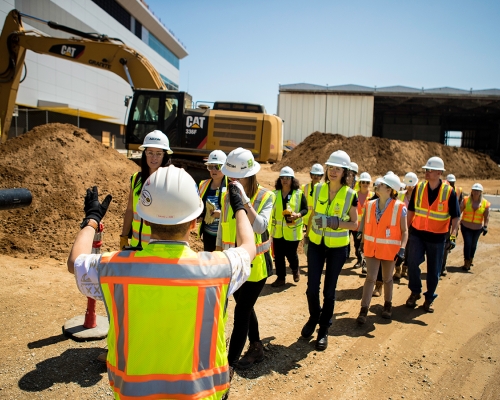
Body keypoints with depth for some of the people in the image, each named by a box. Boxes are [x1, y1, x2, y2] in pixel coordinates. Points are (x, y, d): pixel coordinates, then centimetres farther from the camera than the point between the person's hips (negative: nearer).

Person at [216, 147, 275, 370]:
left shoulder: (265, 197, -14)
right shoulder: (227, 197, 0)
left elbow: (260, 227, -29)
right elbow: (222, 232, 8)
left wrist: (245, 200, -35)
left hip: (256, 266, -5)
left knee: (241, 312, -2)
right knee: (245, 308, 19)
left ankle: (230, 362, 9)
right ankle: (256, 348, 39)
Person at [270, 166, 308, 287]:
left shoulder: (299, 194, -4)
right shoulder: (275, 194, 4)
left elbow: (305, 209, -3)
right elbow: (270, 210, 9)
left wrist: (298, 215, -23)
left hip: (292, 230, -3)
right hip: (278, 230, 3)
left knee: (291, 254, 4)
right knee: (278, 255, 6)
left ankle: (295, 270, 36)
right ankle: (281, 278, 20)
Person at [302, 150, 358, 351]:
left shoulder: (350, 195, -10)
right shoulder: (318, 189, -2)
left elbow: (354, 223, -8)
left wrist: (336, 223, -24)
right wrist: (307, 234, 13)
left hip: (337, 247, -2)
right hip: (316, 244, 2)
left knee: (329, 290, 7)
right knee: (312, 287, 4)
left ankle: (324, 330, 24)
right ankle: (314, 317, 33)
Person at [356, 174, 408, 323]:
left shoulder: (399, 208, -11)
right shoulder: (370, 205, 0)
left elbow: (404, 231, -9)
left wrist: (402, 249, -17)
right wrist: (363, 241, 14)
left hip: (389, 250, -2)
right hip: (372, 248, 2)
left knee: (387, 279, 13)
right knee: (370, 277, -3)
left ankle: (387, 305, 35)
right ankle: (364, 310, 1)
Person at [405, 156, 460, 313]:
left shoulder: (449, 191, -9)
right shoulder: (419, 187, -2)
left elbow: (455, 216, -5)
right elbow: (411, 210, 7)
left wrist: (453, 235, -17)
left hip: (437, 237, -1)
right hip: (417, 233, 1)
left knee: (434, 270, 8)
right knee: (413, 263, -9)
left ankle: (429, 298, 28)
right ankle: (415, 292, 15)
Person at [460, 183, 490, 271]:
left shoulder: (485, 203, -6)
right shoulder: (466, 200, -8)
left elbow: (486, 216, -4)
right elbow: (459, 211, -6)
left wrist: (485, 226, -13)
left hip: (477, 228, 2)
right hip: (466, 227, -2)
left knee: (473, 245, 13)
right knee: (467, 244, -7)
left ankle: (470, 261, 33)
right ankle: (466, 263, 2)